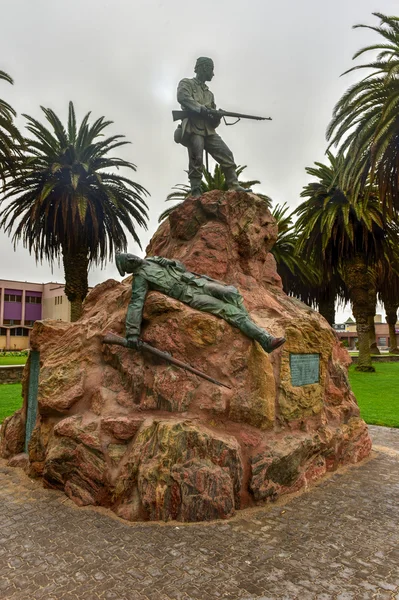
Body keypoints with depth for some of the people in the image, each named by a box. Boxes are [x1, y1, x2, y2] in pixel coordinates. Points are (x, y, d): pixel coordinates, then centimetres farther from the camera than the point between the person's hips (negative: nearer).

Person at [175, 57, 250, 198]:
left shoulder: (209, 93, 28)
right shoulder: (186, 84, 9)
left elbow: (213, 121, 22)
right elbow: (182, 97, -15)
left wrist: (217, 116, -3)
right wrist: (201, 109, -19)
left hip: (208, 131, 6)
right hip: (193, 129, -6)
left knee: (227, 155, -5)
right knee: (196, 160, -16)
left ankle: (234, 186, -3)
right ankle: (196, 193, -14)